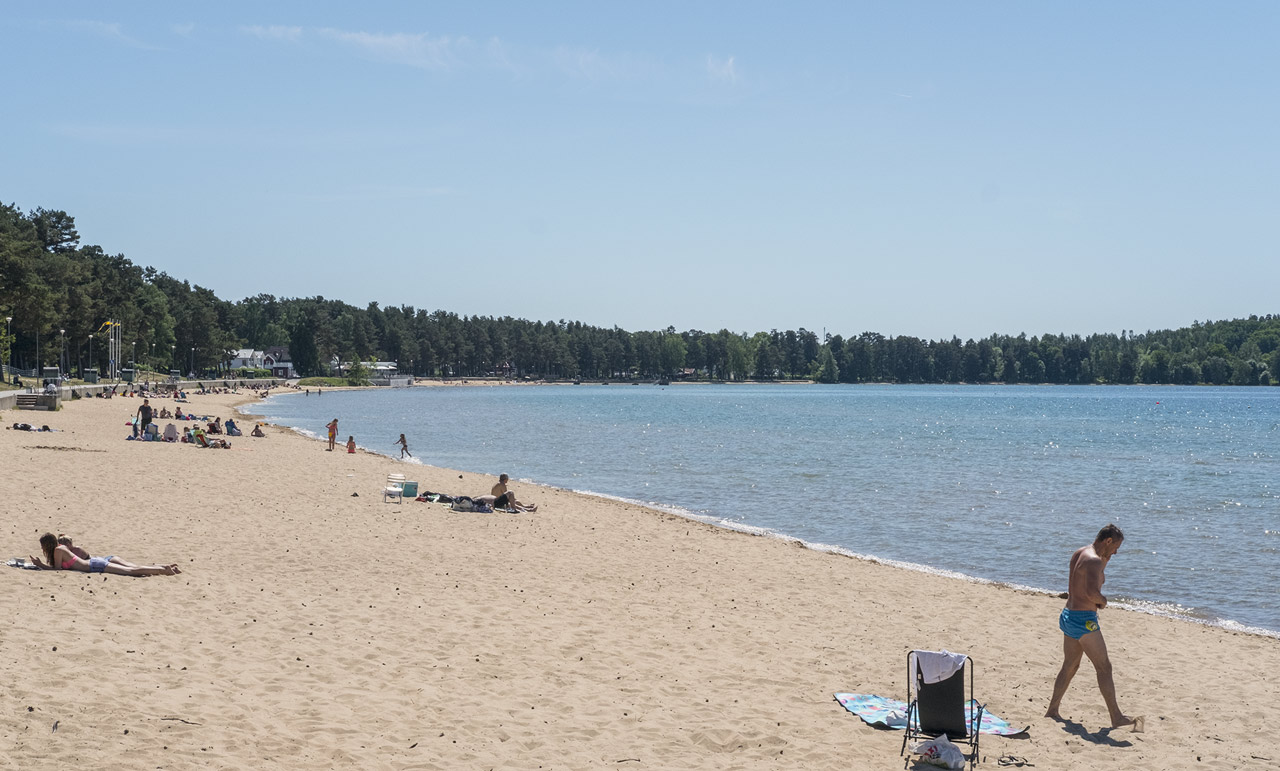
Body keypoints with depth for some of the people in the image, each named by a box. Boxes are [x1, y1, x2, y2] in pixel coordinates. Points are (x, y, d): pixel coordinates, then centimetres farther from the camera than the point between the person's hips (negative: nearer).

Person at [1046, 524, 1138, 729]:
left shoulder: (1079, 553, 12)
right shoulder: (1093, 560, -18)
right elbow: (1092, 593, -32)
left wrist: (1104, 560, 15)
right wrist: (1103, 600, -11)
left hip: (1069, 616, 10)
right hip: (1084, 620, -10)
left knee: (1070, 666, 17)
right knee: (1104, 667, -2)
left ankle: (1053, 710, 20)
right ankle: (1116, 717, 2)